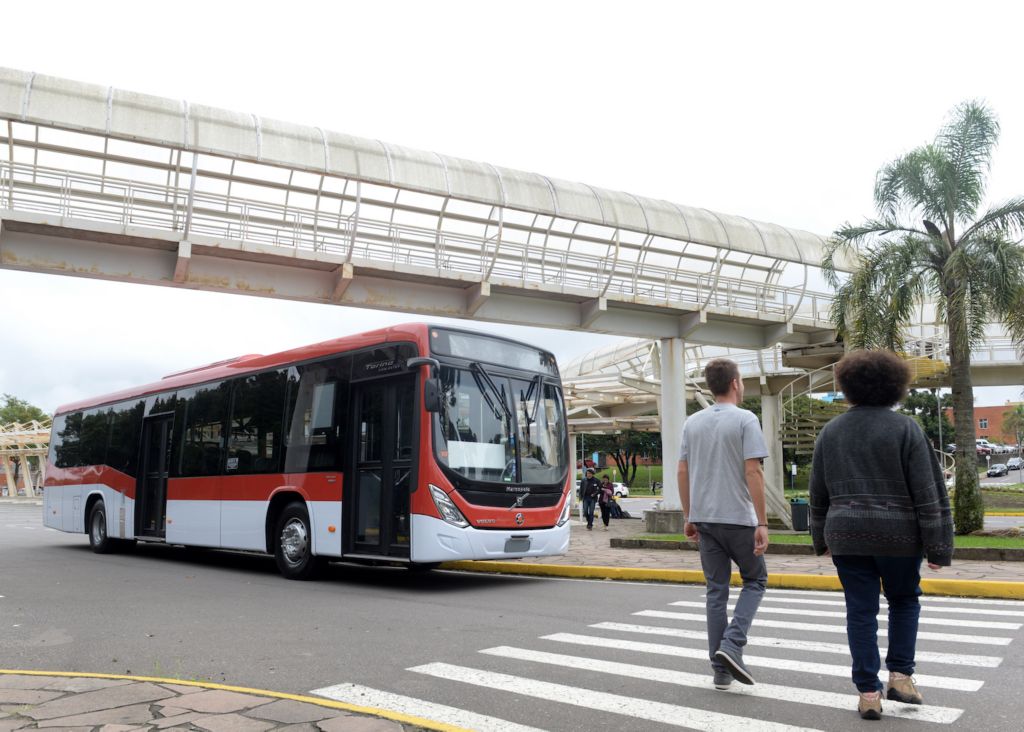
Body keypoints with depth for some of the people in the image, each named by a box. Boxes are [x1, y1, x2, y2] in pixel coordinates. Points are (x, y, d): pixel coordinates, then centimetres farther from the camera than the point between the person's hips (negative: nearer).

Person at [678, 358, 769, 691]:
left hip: (704, 519, 5)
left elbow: (683, 472, 8)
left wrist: (689, 517, 14)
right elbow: (753, 471, -15)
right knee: (755, 580, 13)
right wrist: (762, 522, -13)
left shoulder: (692, 423, 9)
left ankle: (721, 670, 11)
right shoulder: (745, 420, -9)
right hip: (738, 518, -5)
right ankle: (732, 644, -6)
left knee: (717, 590, 10)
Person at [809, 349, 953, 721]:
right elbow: (928, 493, -7)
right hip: (897, 534, -2)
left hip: (846, 535, 2)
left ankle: (868, 692, 10)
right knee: (904, 600, 20)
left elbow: (818, 494, 12)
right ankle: (900, 675, 15)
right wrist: (937, 547, -3)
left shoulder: (831, 431, 6)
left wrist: (822, 538, 22)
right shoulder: (905, 428, -5)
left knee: (861, 611, 8)